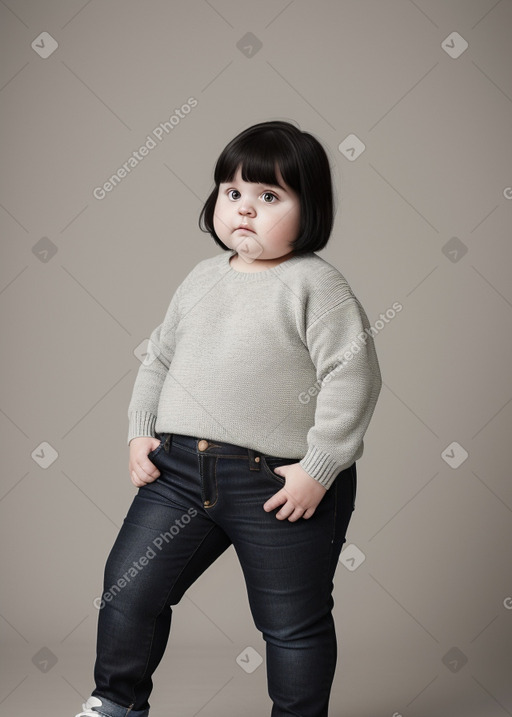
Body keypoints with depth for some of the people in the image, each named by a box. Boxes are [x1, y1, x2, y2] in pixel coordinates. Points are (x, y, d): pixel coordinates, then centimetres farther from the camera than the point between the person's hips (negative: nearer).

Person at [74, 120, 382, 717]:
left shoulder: (314, 284, -9)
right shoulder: (202, 278, 10)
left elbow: (354, 377, -15)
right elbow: (159, 358, 19)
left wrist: (318, 469, -17)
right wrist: (141, 431, 8)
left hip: (280, 483, -5)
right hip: (179, 468, 6)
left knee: (293, 623, 10)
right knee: (128, 589, 10)